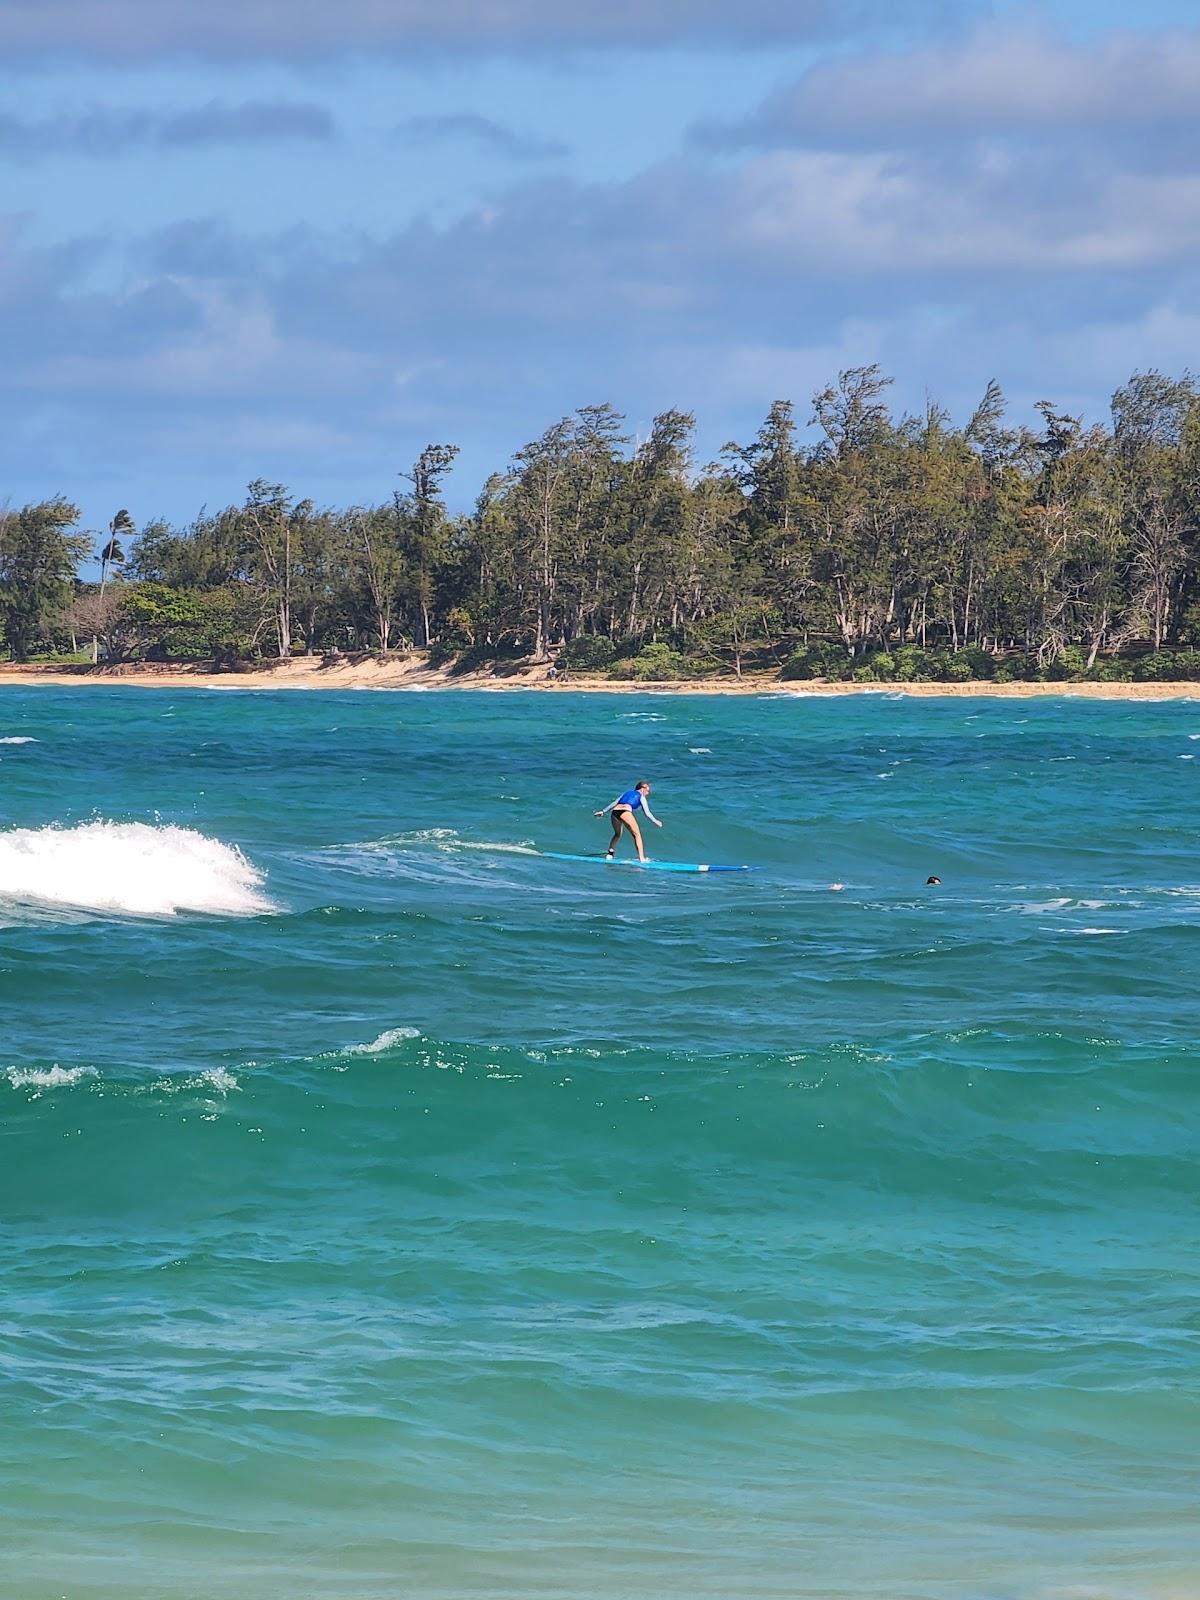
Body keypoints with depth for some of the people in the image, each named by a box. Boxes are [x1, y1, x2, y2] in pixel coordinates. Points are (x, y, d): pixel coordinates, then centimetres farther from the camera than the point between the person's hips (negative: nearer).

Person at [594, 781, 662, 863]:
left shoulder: (628, 792, 33)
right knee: (637, 834, 6)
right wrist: (655, 822, 27)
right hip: (625, 812, -5)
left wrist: (603, 811, 32)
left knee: (617, 834, 28)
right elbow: (647, 813, 15)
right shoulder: (641, 797, 18)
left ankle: (610, 853, 18)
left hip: (615, 811, 5)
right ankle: (641, 858, -3)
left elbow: (614, 803, 29)